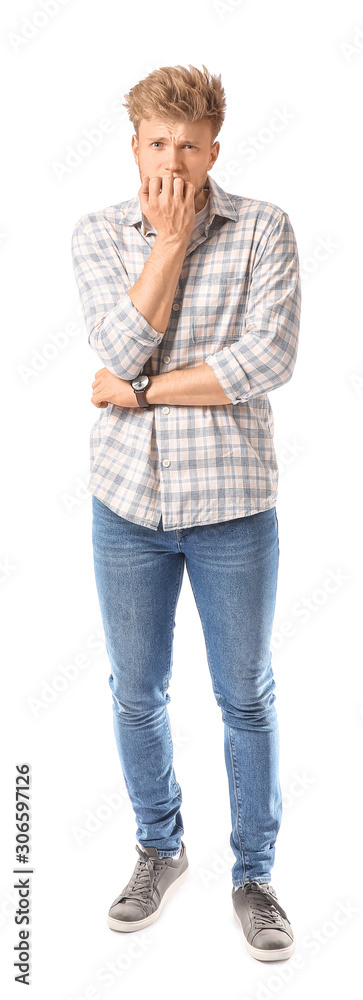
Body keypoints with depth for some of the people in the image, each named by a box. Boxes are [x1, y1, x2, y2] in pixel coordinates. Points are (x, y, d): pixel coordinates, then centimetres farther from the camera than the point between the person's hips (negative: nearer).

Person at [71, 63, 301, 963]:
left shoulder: (264, 228, -4)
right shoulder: (97, 234, 2)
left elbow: (268, 361, -17)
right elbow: (125, 347, -13)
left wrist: (137, 391, -14)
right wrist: (171, 238, -12)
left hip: (232, 503, -2)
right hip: (128, 499, 2)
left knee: (247, 698, 10)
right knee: (137, 693, 14)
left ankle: (254, 874, 30)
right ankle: (160, 850, 38)